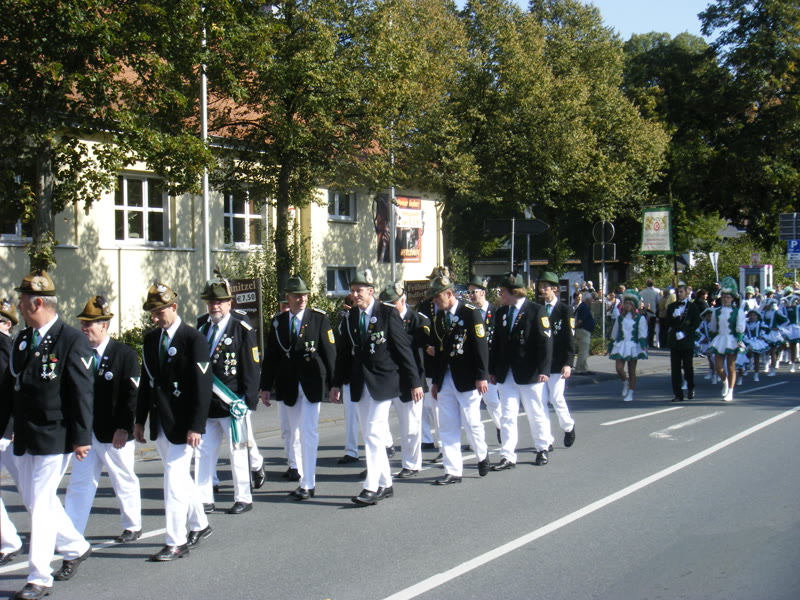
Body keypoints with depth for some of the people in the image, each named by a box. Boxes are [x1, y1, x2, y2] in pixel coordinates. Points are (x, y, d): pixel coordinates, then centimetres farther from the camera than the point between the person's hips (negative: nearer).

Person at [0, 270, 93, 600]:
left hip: (55, 437, -8)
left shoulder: (72, 341, -12)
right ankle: (75, 547, 35)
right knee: (33, 499, 15)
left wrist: (82, 437, -15)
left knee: (41, 502, -6)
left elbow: (82, 393, -14)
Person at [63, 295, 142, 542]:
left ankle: (132, 527, 25)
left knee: (124, 481, 10)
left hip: (115, 434, -4)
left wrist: (124, 428, -16)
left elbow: (132, 394, -10)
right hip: (85, 430, 4)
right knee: (79, 482, 3)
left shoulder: (125, 354, -7)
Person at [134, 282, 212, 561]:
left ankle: (176, 543, 0)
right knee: (180, 476, 17)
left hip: (182, 424, -7)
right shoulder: (150, 339, 10)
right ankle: (200, 525, 33)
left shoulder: (194, 339, -12)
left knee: (174, 479, -8)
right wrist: (140, 419, 11)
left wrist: (196, 426, -19)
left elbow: (202, 386, -15)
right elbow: (146, 381, 14)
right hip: (159, 423, 7)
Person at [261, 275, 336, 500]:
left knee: (308, 431, -8)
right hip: (288, 386, 4)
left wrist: (334, 383, -7)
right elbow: (270, 356, 9)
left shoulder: (319, 318, -2)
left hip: (312, 383, -4)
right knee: (295, 434, 9)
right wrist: (266, 387, 6)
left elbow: (329, 351, -3)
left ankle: (308, 484, -4)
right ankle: (304, 479, 20)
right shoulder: (278, 321, 8)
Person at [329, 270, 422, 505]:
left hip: (383, 382, -6)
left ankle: (372, 488, -9)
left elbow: (404, 349, -8)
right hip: (360, 384, 6)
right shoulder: (351, 316, 8)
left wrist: (414, 382, -9)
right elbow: (344, 351, 13)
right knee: (370, 436, 10)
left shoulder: (388, 314, -8)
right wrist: (337, 383, 10)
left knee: (374, 433, -11)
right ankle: (385, 484, 20)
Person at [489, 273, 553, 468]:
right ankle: (508, 456, 2)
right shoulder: (501, 312, 11)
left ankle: (543, 449, 27)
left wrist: (544, 370, -19)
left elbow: (545, 342, -12)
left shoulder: (537, 311, -7)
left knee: (536, 413, 9)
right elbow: (496, 342, 14)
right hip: (506, 374, 5)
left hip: (529, 374, -4)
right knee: (508, 415, 1)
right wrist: (492, 370, 10)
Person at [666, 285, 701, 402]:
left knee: (688, 366, 2)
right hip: (674, 341, 3)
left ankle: (690, 388, 26)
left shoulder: (692, 306, 3)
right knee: (675, 368, -1)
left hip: (687, 340, -3)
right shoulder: (672, 307, 13)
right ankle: (677, 394, 2)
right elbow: (667, 323, 9)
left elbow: (696, 322, -3)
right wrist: (674, 317, -10)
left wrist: (685, 332, -12)